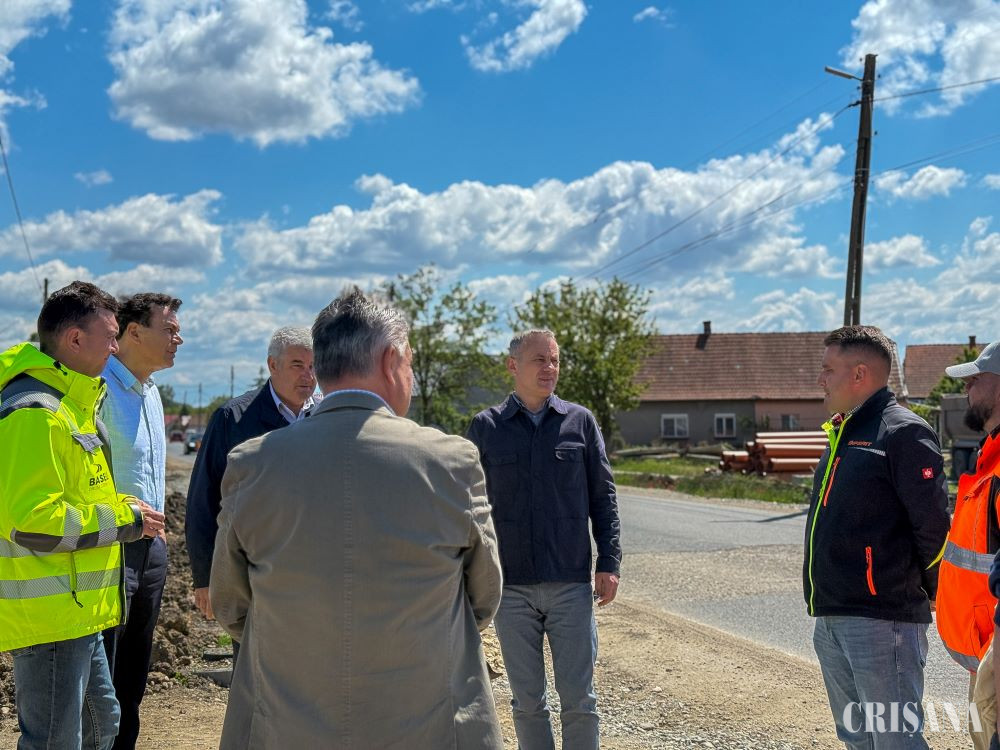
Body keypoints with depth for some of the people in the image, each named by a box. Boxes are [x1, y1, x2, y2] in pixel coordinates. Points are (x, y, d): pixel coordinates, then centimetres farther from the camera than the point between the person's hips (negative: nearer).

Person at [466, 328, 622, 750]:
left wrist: (609, 562, -1)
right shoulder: (486, 427, 3)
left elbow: (603, 498, 6)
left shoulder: (580, 422, 4)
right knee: (527, 699, 9)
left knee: (578, 697, 3)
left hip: (571, 584, 0)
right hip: (511, 587, 0)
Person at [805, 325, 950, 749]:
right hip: (831, 622, 10)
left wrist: (918, 594, -5)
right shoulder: (843, 435, 17)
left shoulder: (903, 433, -13)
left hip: (881, 622, -10)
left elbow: (933, 527, -17)